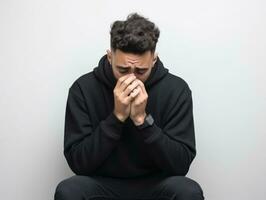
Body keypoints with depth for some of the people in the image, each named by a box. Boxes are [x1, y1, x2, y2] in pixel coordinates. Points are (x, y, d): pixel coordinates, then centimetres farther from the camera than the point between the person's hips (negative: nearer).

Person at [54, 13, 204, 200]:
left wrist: (142, 119, -26)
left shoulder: (176, 89, -12)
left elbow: (181, 165, -15)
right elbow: (78, 163, -14)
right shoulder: (84, 88, -12)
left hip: (155, 185, 0)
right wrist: (117, 116, -24)